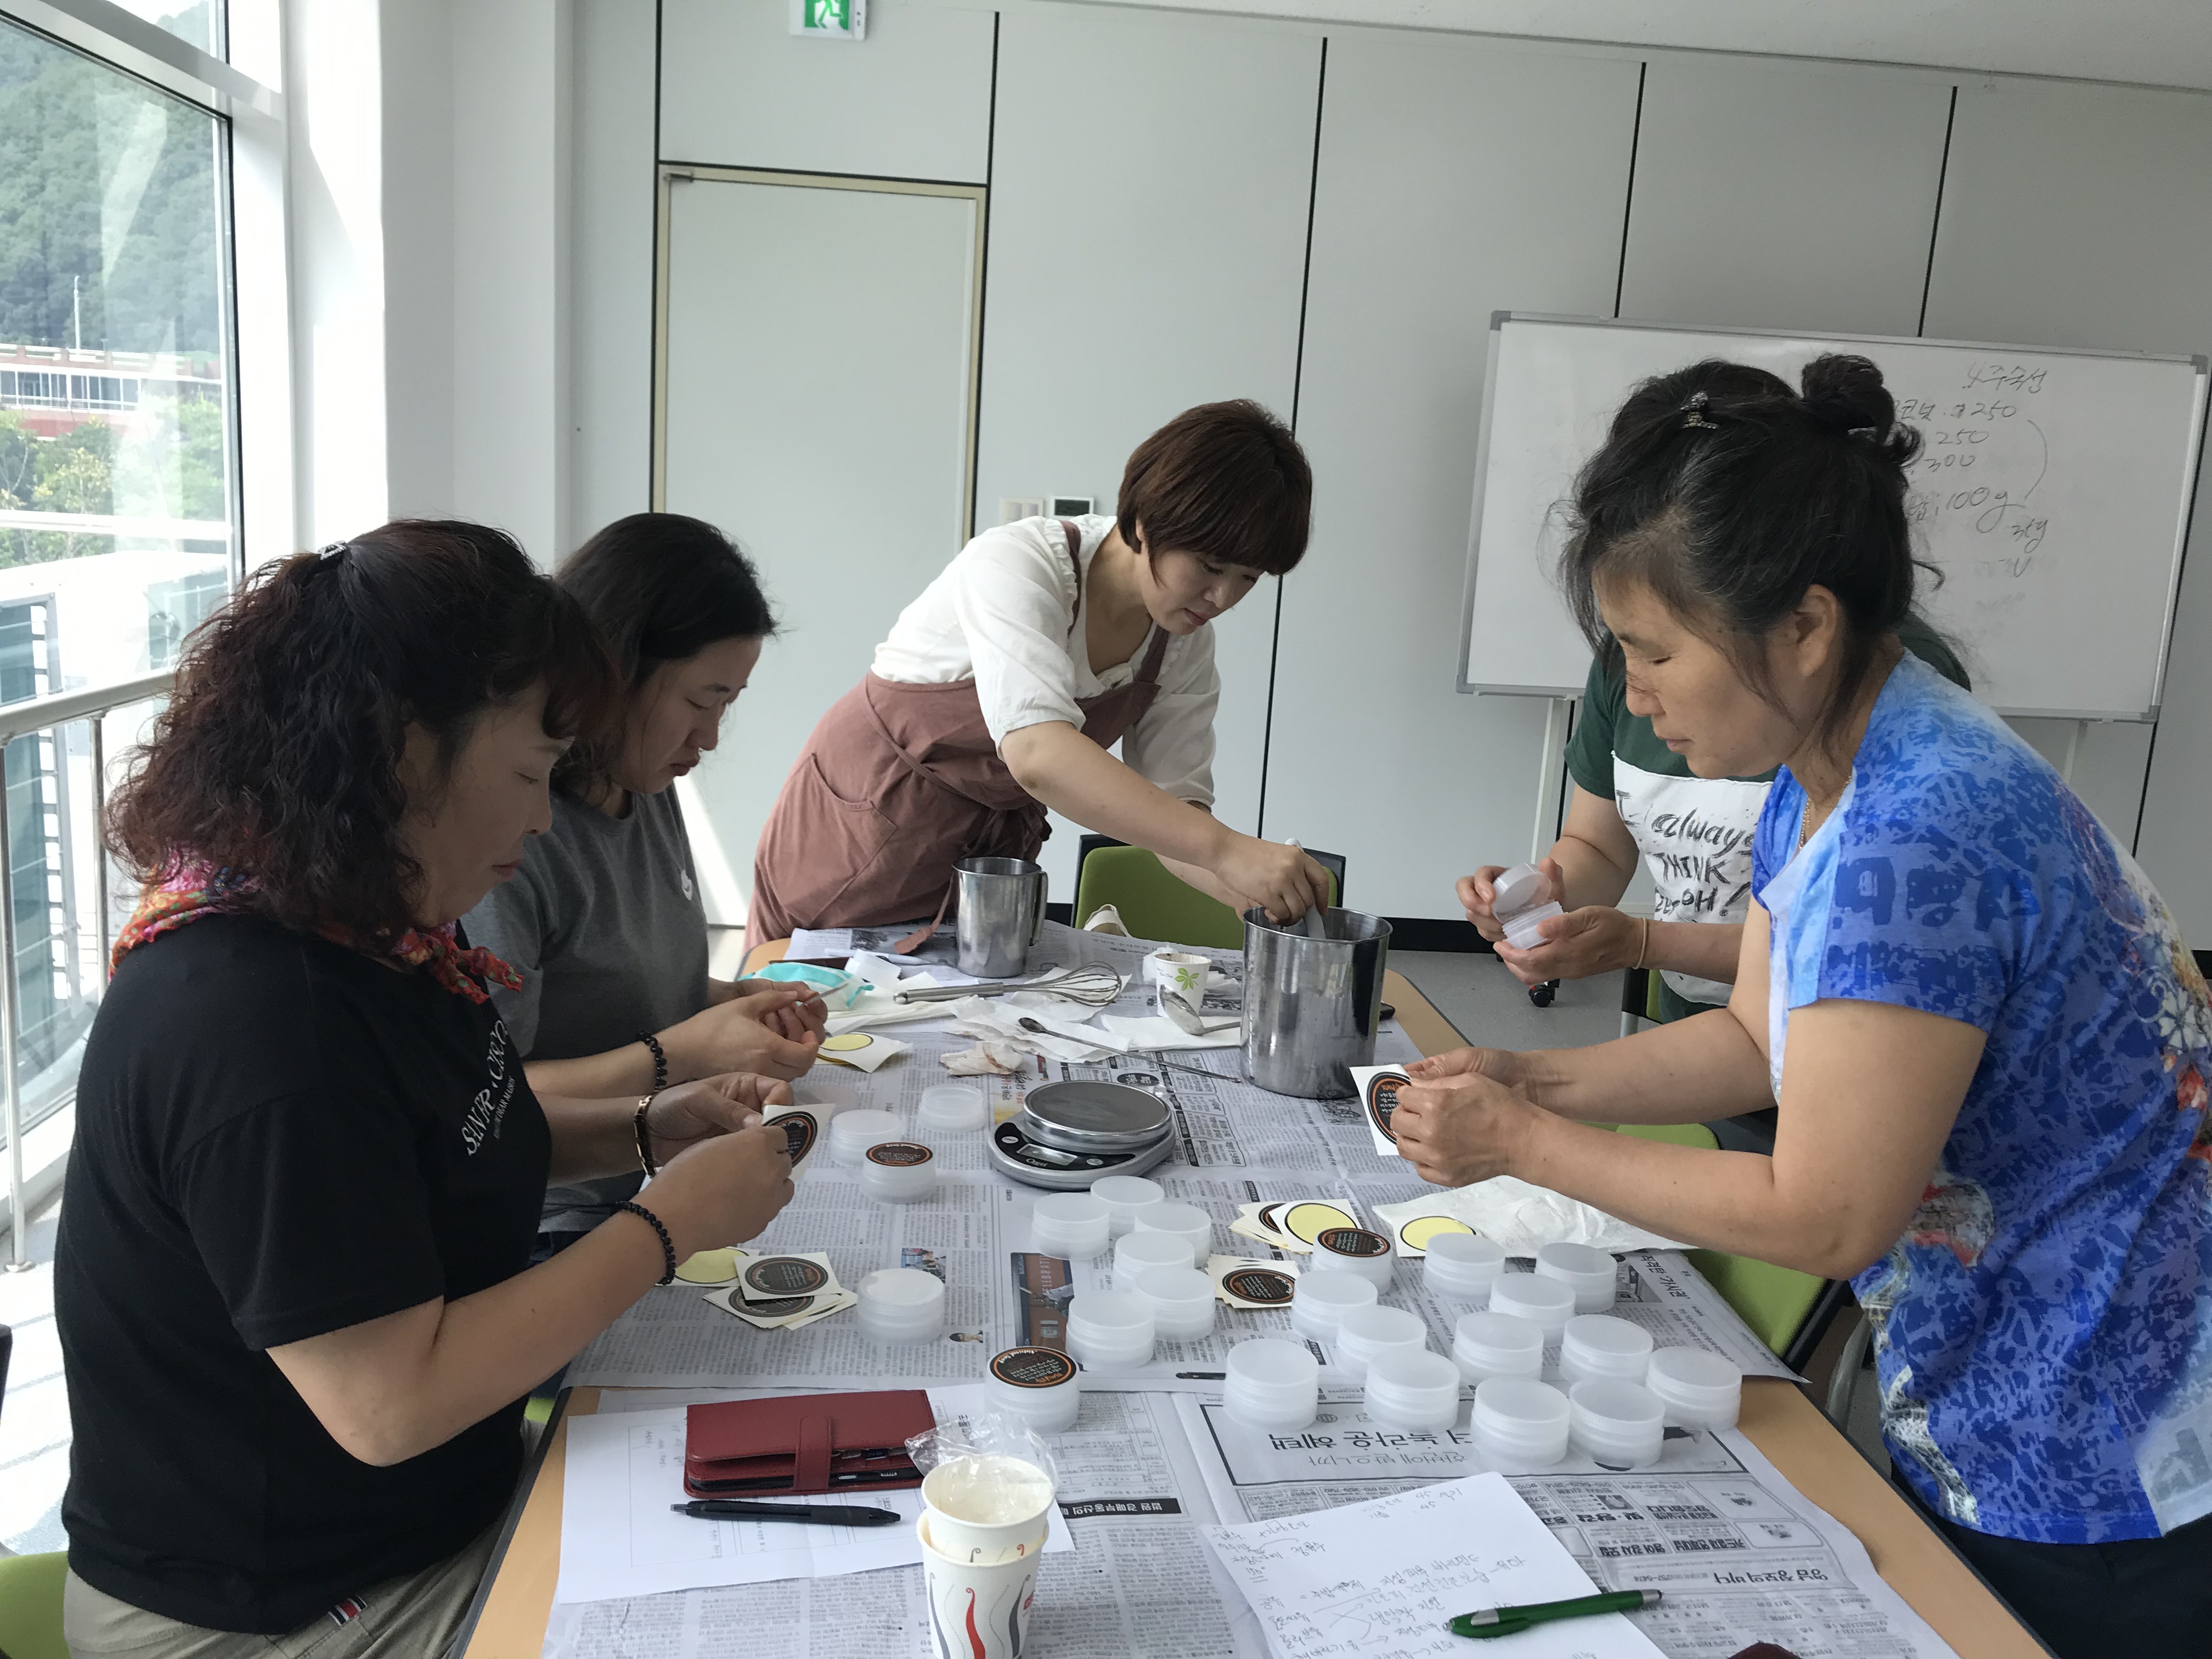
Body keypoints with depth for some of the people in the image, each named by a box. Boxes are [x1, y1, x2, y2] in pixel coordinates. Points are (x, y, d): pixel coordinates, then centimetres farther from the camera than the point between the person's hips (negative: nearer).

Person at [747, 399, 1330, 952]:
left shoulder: (1186, 642, -8)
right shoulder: (1016, 564, -28)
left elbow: (1173, 806, -10)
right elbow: (1037, 752, -44)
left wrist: (1271, 896, -30)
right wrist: (1225, 850, -52)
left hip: (996, 847, 5)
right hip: (870, 826, -5)